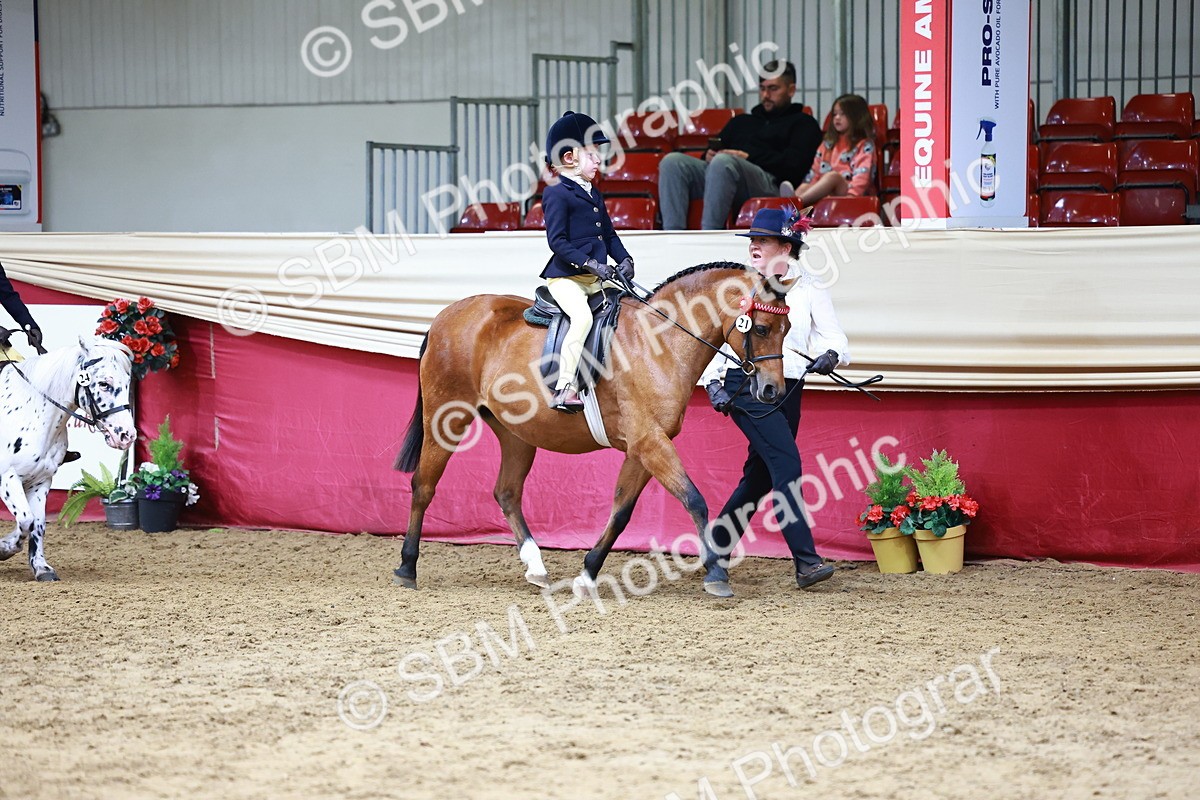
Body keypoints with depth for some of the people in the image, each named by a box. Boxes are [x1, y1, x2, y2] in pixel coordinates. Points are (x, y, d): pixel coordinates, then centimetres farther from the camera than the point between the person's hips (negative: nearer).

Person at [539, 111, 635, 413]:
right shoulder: (557, 194, -7)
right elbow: (557, 240, -14)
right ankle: (564, 389, -32)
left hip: (596, 278, 9)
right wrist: (589, 263, -21)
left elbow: (609, 234, 23)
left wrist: (624, 259, 5)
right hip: (566, 277, -9)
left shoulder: (594, 195, 20)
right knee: (582, 317, -31)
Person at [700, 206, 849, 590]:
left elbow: (835, 338, -1)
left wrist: (831, 356, -24)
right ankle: (806, 561, -20)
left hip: (788, 389, 4)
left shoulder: (809, 289, 4)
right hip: (745, 385, -4)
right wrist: (712, 382, -7)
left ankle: (714, 552, 25)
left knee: (760, 476, 9)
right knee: (787, 463, -16)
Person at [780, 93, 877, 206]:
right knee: (805, 187, -24)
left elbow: (862, 175, -11)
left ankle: (798, 201, -60)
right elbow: (814, 173, 18)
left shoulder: (864, 146, 5)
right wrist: (807, 188, 0)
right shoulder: (828, 144, 25)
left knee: (832, 175, -34)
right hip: (827, 194, 6)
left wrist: (851, 195, -27)